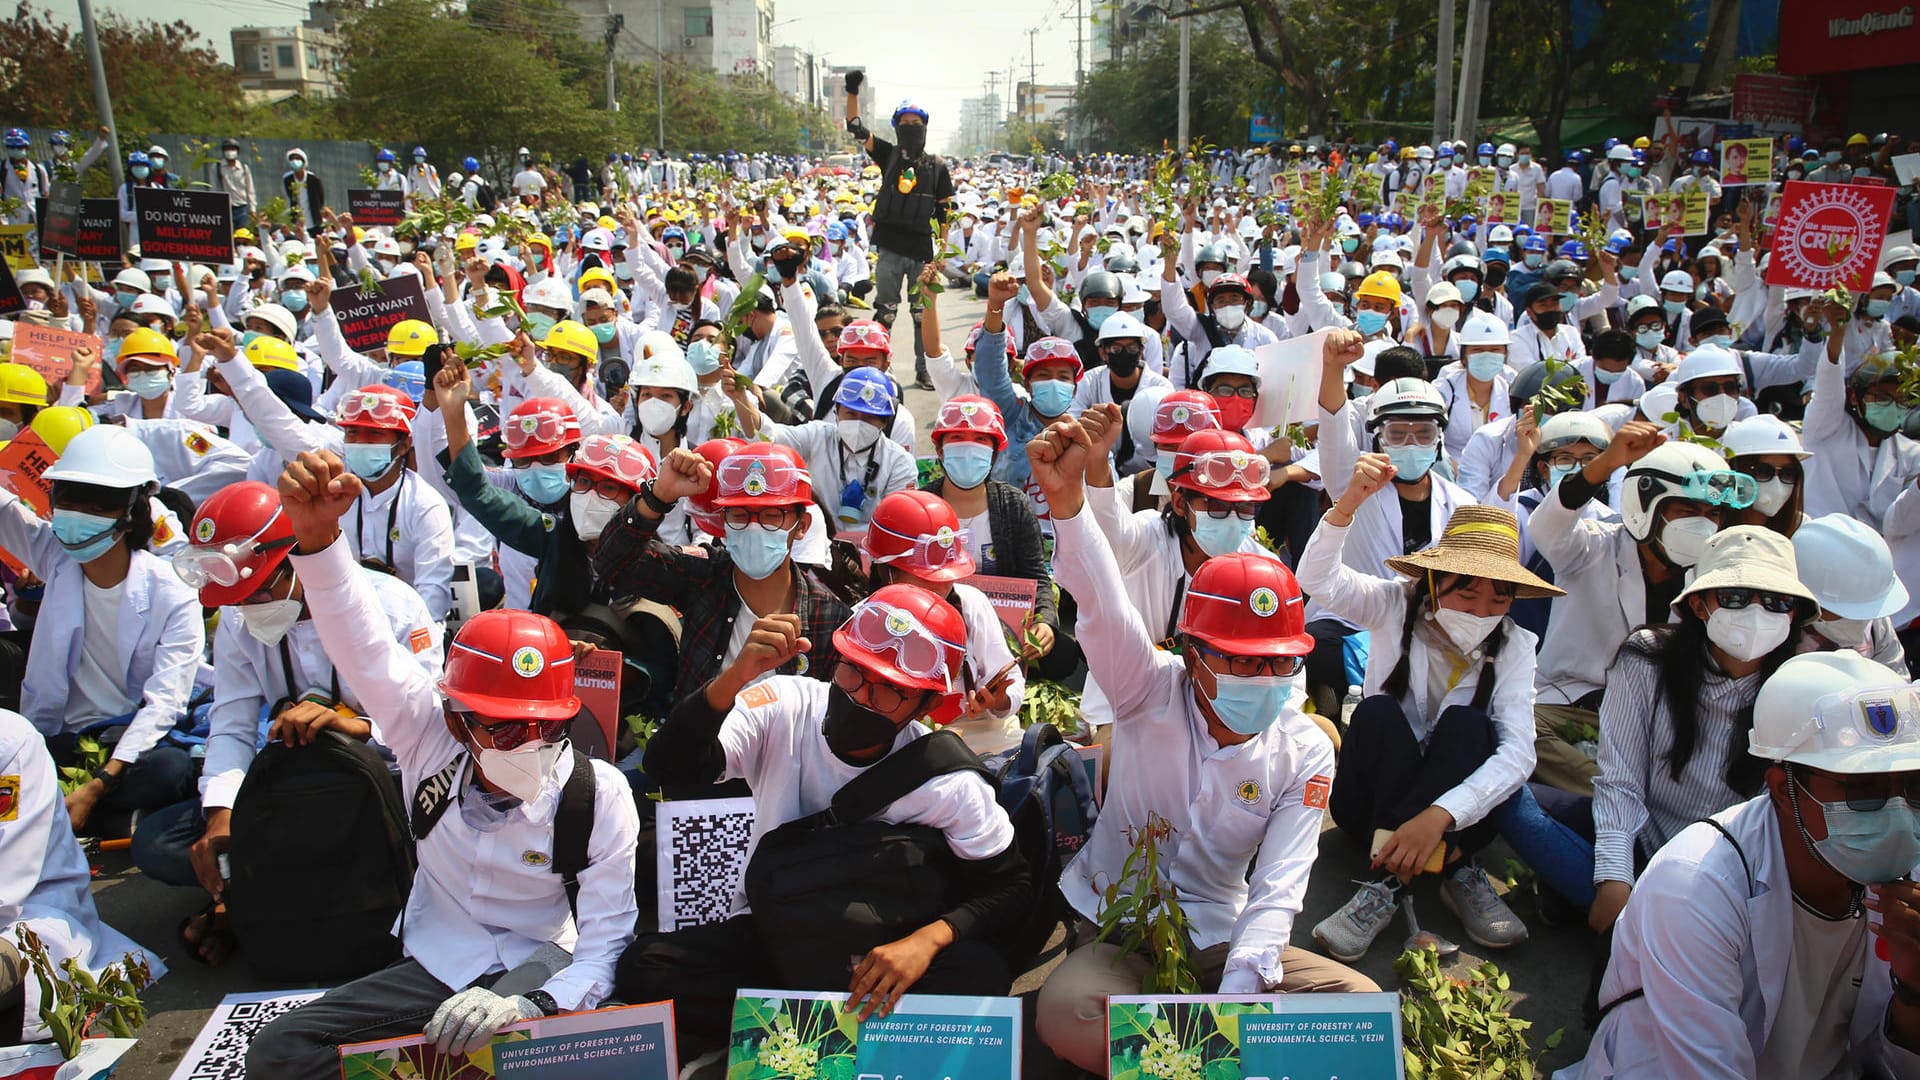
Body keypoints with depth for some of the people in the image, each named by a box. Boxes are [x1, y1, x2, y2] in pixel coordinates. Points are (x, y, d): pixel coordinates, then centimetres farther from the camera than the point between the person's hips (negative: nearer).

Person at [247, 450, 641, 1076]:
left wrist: (528, 1008, -36)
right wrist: (317, 533, -34)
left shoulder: (600, 795, -19)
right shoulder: (431, 740, -11)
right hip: (435, 966, 4)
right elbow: (367, 652, -19)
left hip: (539, 968, -4)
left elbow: (604, 943, -17)